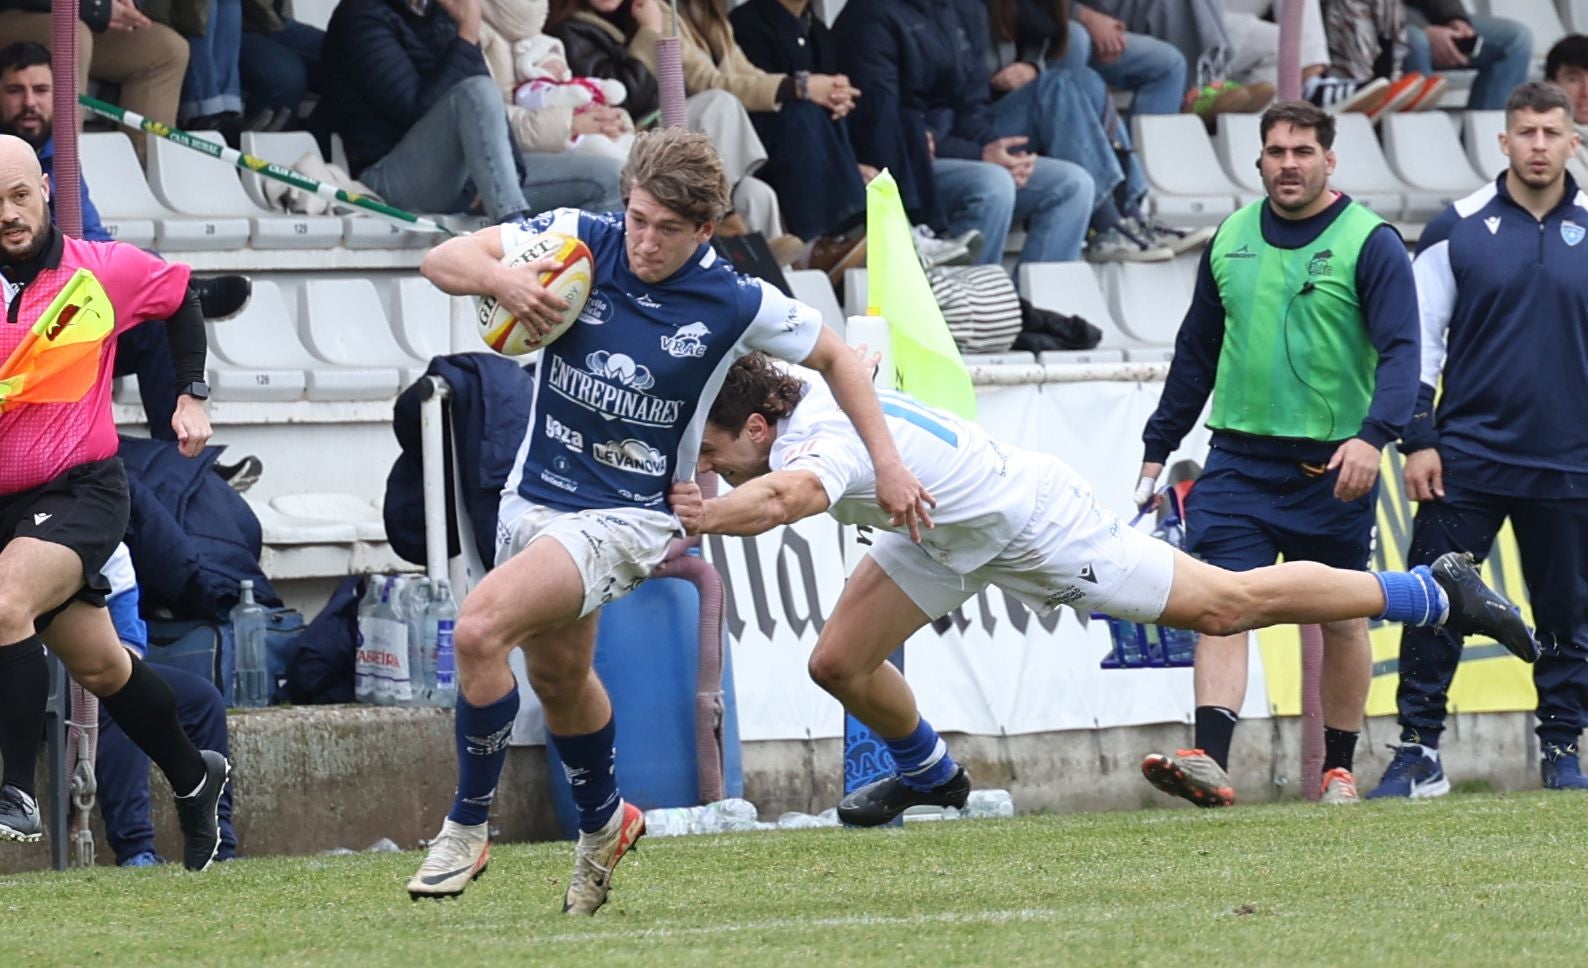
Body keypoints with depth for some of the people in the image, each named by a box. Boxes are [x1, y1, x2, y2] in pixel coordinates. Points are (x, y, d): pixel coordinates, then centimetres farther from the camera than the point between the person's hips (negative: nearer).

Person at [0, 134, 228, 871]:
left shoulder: (104, 271, -5)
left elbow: (180, 297, 16)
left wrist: (192, 394, 12)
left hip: (81, 492, -3)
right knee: (99, 667, 14)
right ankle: (193, 778, 38)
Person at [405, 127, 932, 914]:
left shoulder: (734, 304, -15)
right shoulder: (578, 241, -10)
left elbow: (834, 356, 3)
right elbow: (442, 259, -7)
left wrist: (887, 464, 3)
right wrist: (497, 279, -29)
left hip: (627, 515, -5)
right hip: (535, 494, 5)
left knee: (480, 630, -24)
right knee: (556, 673, 22)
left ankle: (467, 826, -8)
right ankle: (603, 822, 49)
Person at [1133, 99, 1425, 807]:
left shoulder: (1370, 243, -5)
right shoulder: (1230, 241, 9)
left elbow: (1400, 351, -13)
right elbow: (1196, 353, 18)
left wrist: (1374, 436, -29)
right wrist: (1156, 451, 18)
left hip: (1332, 468, -3)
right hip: (1238, 458, 3)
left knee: (1343, 618, 7)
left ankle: (1339, 769, 20)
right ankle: (1209, 761, -23)